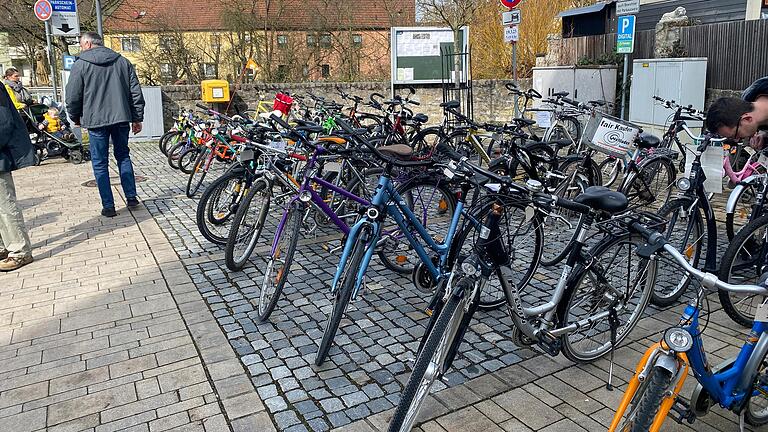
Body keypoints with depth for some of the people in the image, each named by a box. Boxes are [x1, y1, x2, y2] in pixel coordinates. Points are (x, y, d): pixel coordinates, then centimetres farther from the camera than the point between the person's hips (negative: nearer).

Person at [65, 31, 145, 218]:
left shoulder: (81, 64, -3)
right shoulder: (123, 61, 8)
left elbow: (73, 97, -2)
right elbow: (136, 92, 7)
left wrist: (76, 118, 15)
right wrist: (137, 118, 12)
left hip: (96, 120, -4)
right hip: (122, 118, 4)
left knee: (100, 163, 4)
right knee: (123, 156, 18)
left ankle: (108, 206, 5)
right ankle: (131, 197, 16)